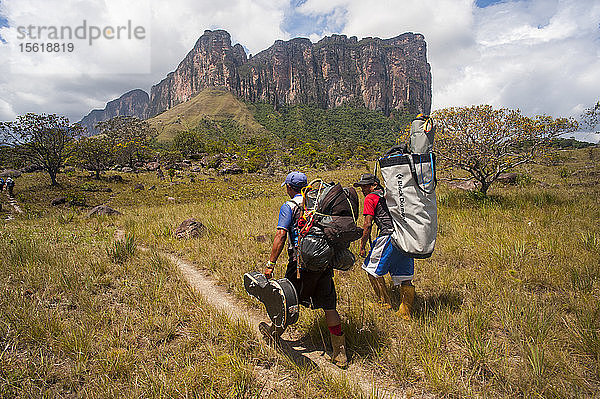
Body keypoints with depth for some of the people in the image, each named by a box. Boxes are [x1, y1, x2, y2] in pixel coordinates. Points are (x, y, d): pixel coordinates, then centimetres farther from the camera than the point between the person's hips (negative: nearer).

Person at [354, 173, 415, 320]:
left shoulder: (371, 198, 3)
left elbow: (368, 225, -4)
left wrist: (362, 246, 3)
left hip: (390, 236, -8)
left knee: (373, 269, 11)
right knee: (405, 277, 10)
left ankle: (385, 303, 18)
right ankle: (405, 312, 13)